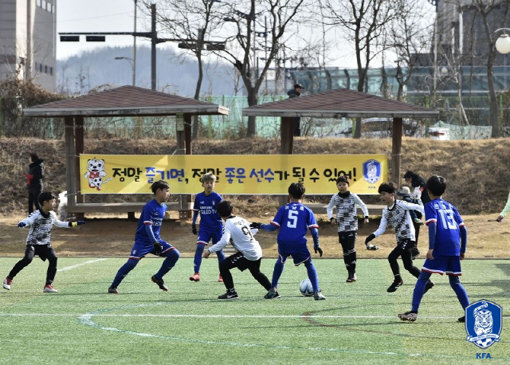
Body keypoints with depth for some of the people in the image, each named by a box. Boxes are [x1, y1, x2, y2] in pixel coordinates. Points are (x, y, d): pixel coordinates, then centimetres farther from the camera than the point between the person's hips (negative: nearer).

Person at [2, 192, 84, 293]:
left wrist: (73, 224, 22)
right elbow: (27, 221, -36)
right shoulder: (36, 215, -20)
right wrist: (22, 223, -60)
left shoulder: (52, 214, 1)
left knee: (53, 258, -16)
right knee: (28, 259, -26)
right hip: (33, 243, -6)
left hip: (45, 244, 6)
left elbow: (58, 223, 22)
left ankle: (48, 285, -9)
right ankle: (9, 279, -8)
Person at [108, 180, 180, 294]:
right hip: (143, 240, -7)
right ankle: (113, 286, -7)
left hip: (156, 239, 7)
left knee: (175, 254, -7)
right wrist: (155, 243, -33)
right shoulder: (149, 207, -17)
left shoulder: (163, 207, 8)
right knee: (132, 262, -18)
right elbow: (147, 226, -24)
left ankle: (158, 277, 7)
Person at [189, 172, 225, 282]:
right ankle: (196, 273, -15)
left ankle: (222, 275, 21)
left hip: (217, 228, -2)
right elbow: (196, 211, 13)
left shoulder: (217, 197, -9)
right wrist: (193, 224, 11)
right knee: (199, 247, -15)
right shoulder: (198, 197, 0)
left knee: (218, 250, 5)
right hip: (204, 228, 2)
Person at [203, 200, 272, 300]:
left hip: (248, 255, -8)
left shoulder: (229, 225, -13)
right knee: (256, 273, 32)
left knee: (223, 265, -1)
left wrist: (209, 251, -22)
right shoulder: (241, 220, 8)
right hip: (258, 252, 8)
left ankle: (231, 292, -2)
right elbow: (254, 230, 19)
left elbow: (224, 241, -26)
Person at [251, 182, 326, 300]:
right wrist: (316, 245, 15)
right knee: (309, 265, 13)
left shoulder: (283, 209, 11)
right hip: (299, 244, -1)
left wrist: (260, 226, 22)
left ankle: (273, 290, 26)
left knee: (280, 262, 28)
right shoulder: (307, 211, 10)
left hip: (283, 242, 1)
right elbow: (314, 230, 3)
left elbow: (273, 227, 6)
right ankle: (317, 292, 0)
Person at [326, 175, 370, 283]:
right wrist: (331, 218, 1)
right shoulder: (335, 198, 4)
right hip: (341, 227, 3)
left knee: (351, 249, -16)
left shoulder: (353, 196, -3)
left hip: (352, 226, -3)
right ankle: (350, 273, 11)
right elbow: (329, 208, 18)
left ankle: (352, 273, -11)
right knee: (345, 250, 4)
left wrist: (366, 216, -6)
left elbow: (363, 205, 8)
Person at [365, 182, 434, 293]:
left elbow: (417, 207, -10)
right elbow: (381, 229, 5)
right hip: (400, 239, 8)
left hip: (408, 237, -8)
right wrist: (372, 236, -11)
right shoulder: (385, 211, 7)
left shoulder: (401, 204, -13)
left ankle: (398, 280, 0)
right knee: (408, 266, 12)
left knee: (392, 257, -18)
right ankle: (427, 282, 25)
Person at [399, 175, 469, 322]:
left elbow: (432, 225, -12)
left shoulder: (430, 206, 5)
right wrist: (462, 250, 23)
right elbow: (463, 229, 16)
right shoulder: (451, 206, 21)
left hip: (440, 248, -5)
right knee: (455, 281, 15)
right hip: (455, 247, 5)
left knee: (423, 278, -1)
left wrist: (431, 248, -17)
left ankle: (413, 311, -9)